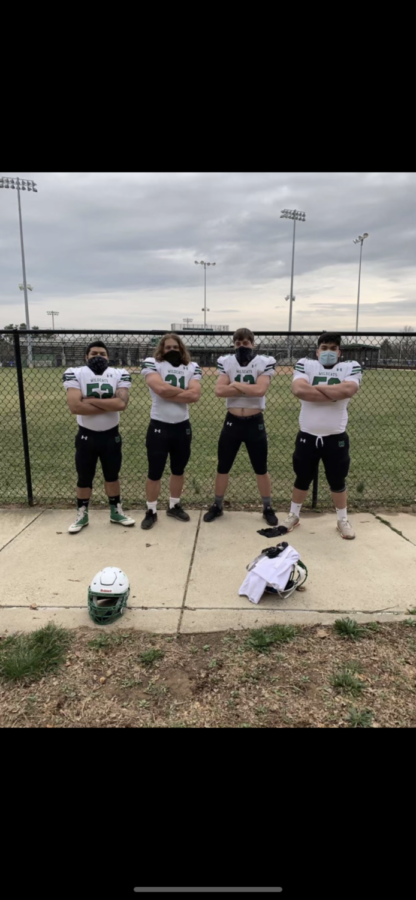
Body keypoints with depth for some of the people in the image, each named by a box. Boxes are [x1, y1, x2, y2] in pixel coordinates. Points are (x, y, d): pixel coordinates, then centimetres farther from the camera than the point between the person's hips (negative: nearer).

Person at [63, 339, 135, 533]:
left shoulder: (119, 375, -5)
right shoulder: (75, 374, -9)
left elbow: (121, 403, -21)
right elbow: (75, 407, -23)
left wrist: (91, 400, -20)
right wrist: (109, 406, -19)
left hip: (111, 435, 1)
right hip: (86, 436, -1)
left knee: (112, 475, 15)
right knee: (84, 478, 10)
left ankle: (116, 512, 30)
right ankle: (82, 515, 27)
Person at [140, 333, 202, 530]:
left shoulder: (192, 367, 4)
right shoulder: (152, 364, -5)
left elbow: (195, 395, -12)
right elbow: (161, 389, -22)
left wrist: (169, 393, -16)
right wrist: (184, 392, -9)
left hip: (183, 427, 4)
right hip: (159, 427, -3)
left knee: (178, 470, 16)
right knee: (154, 472, 3)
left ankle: (174, 506, 32)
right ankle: (151, 511, 18)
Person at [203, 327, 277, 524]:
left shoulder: (264, 363, -5)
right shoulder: (226, 362, 0)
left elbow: (260, 390, -22)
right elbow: (219, 390, -14)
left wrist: (235, 384, -13)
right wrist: (248, 389, -17)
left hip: (255, 422, -1)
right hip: (232, 421, 2)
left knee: (261, 468, 10)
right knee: (223, 467, 10)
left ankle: (268, 508, 24)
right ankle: (217, 506, 26)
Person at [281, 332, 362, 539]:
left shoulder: (351, 367, -1)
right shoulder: (305, 365, -2)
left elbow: (347, 390, -22)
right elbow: (298, 389, -22)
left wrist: (317, 387, -13)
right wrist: (334, 394, -18)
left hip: (336, 438, 0)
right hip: (307, 436, 0)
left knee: (337, 481, 13)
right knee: (302, 479, 14)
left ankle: (342, 520, 30)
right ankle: (293, 516, 31)